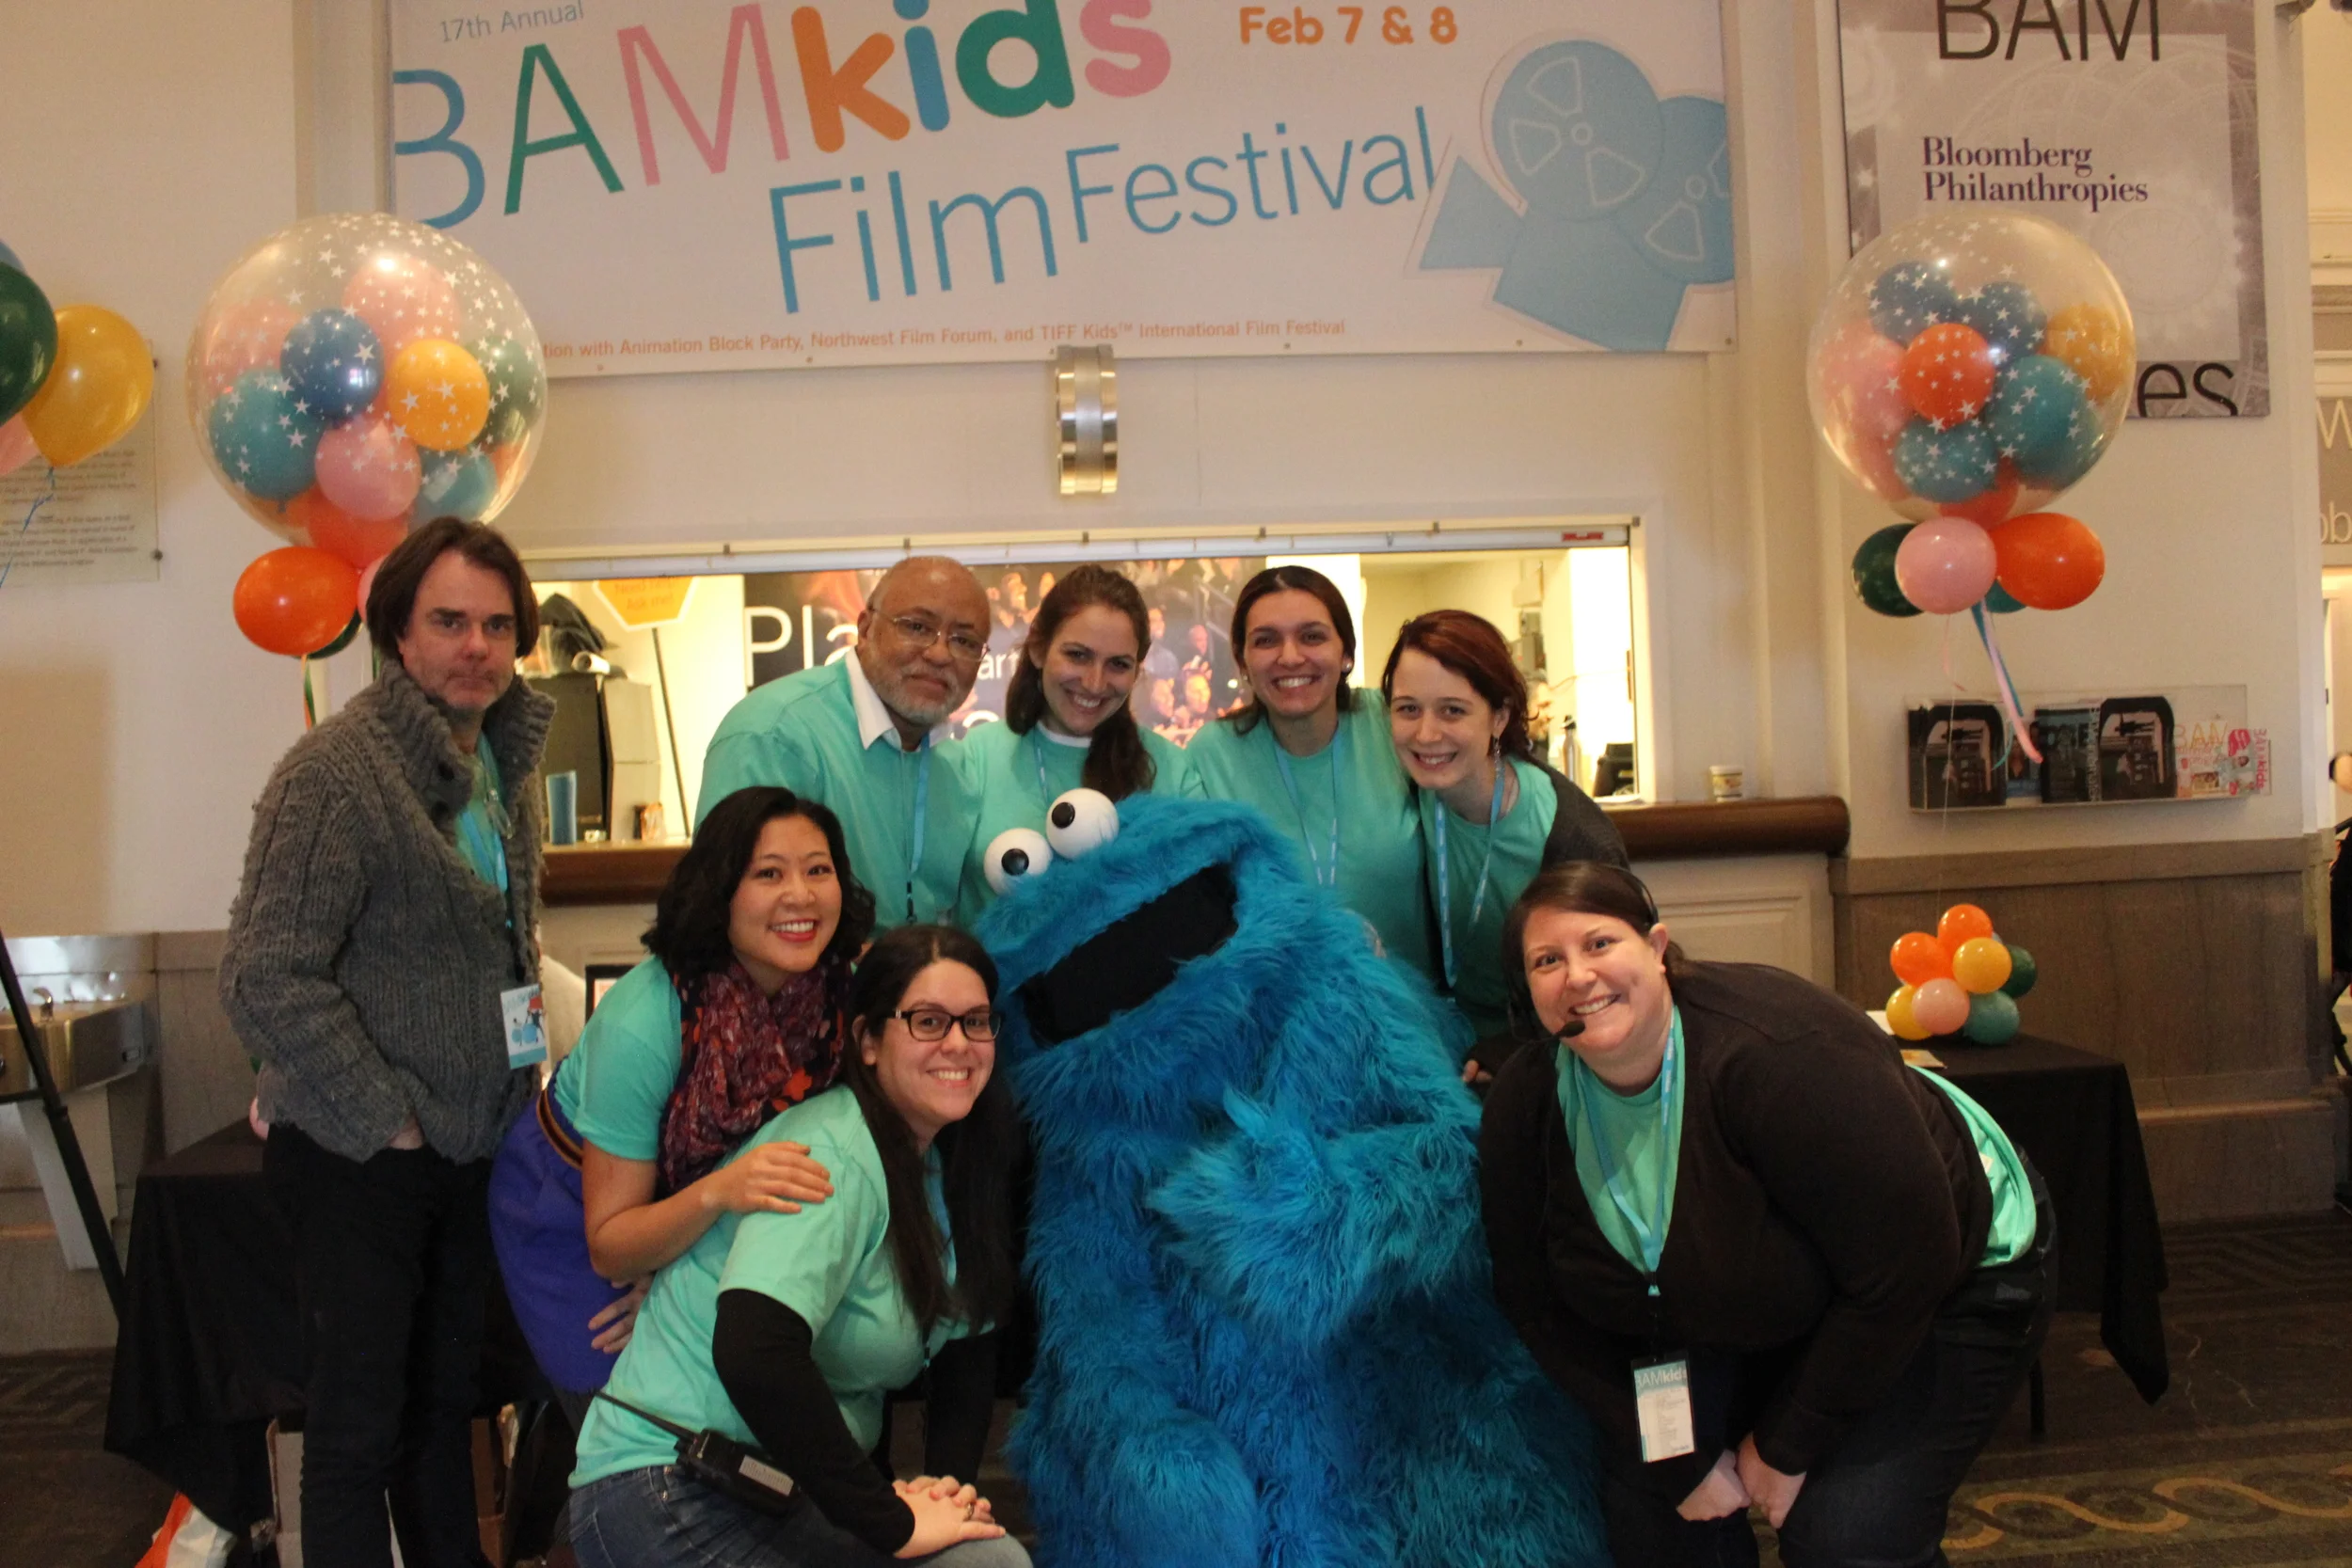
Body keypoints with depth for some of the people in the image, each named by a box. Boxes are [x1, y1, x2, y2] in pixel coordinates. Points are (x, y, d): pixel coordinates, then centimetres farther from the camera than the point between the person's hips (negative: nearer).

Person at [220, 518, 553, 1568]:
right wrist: (385, 1120, -16)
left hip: (472, 1147, 7)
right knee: (358, 1429, 5)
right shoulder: (334, 770, -17)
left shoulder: (507, 762, 6)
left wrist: (521, 1070, 9)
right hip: (360, 1160, -6)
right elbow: (266, 980, -21)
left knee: (446, 1403, 18)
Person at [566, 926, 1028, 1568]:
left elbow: (968, 1333, 10)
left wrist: (949, 1479, -7)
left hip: (788, 1489, 8)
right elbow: (752, 1352, -34)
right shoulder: (834, 1155, -20)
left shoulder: (941, 1160, 6)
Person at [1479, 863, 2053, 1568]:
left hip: (1944, 1288, -5)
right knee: (1642, 1492, -8)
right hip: (1745, 1315, 5)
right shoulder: (1524, 1105, -18)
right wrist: (1675, 1458, -13)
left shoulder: (1775, 1049, -36)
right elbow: (1537, 1299, -8)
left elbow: (1904, 1268, -29)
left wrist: (1787, 1448, -19)